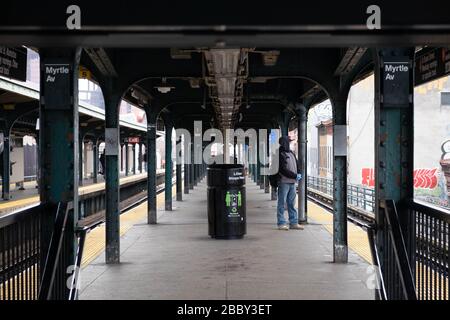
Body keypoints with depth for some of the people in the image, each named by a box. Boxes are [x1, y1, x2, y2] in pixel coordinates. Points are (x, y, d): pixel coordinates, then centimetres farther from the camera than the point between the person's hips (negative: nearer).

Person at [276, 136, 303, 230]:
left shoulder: (291, 153, 16)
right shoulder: (281, 155, -9)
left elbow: (296, 165, 23)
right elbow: (283, 170, -16)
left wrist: (299, 174, 4)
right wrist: (295, 176, -15)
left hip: (292, 182, 8)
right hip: (284, 182, -8)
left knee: (291, 203, 11)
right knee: (282, 203, -1)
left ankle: (294, 222, 15)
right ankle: (281, 223, 3)